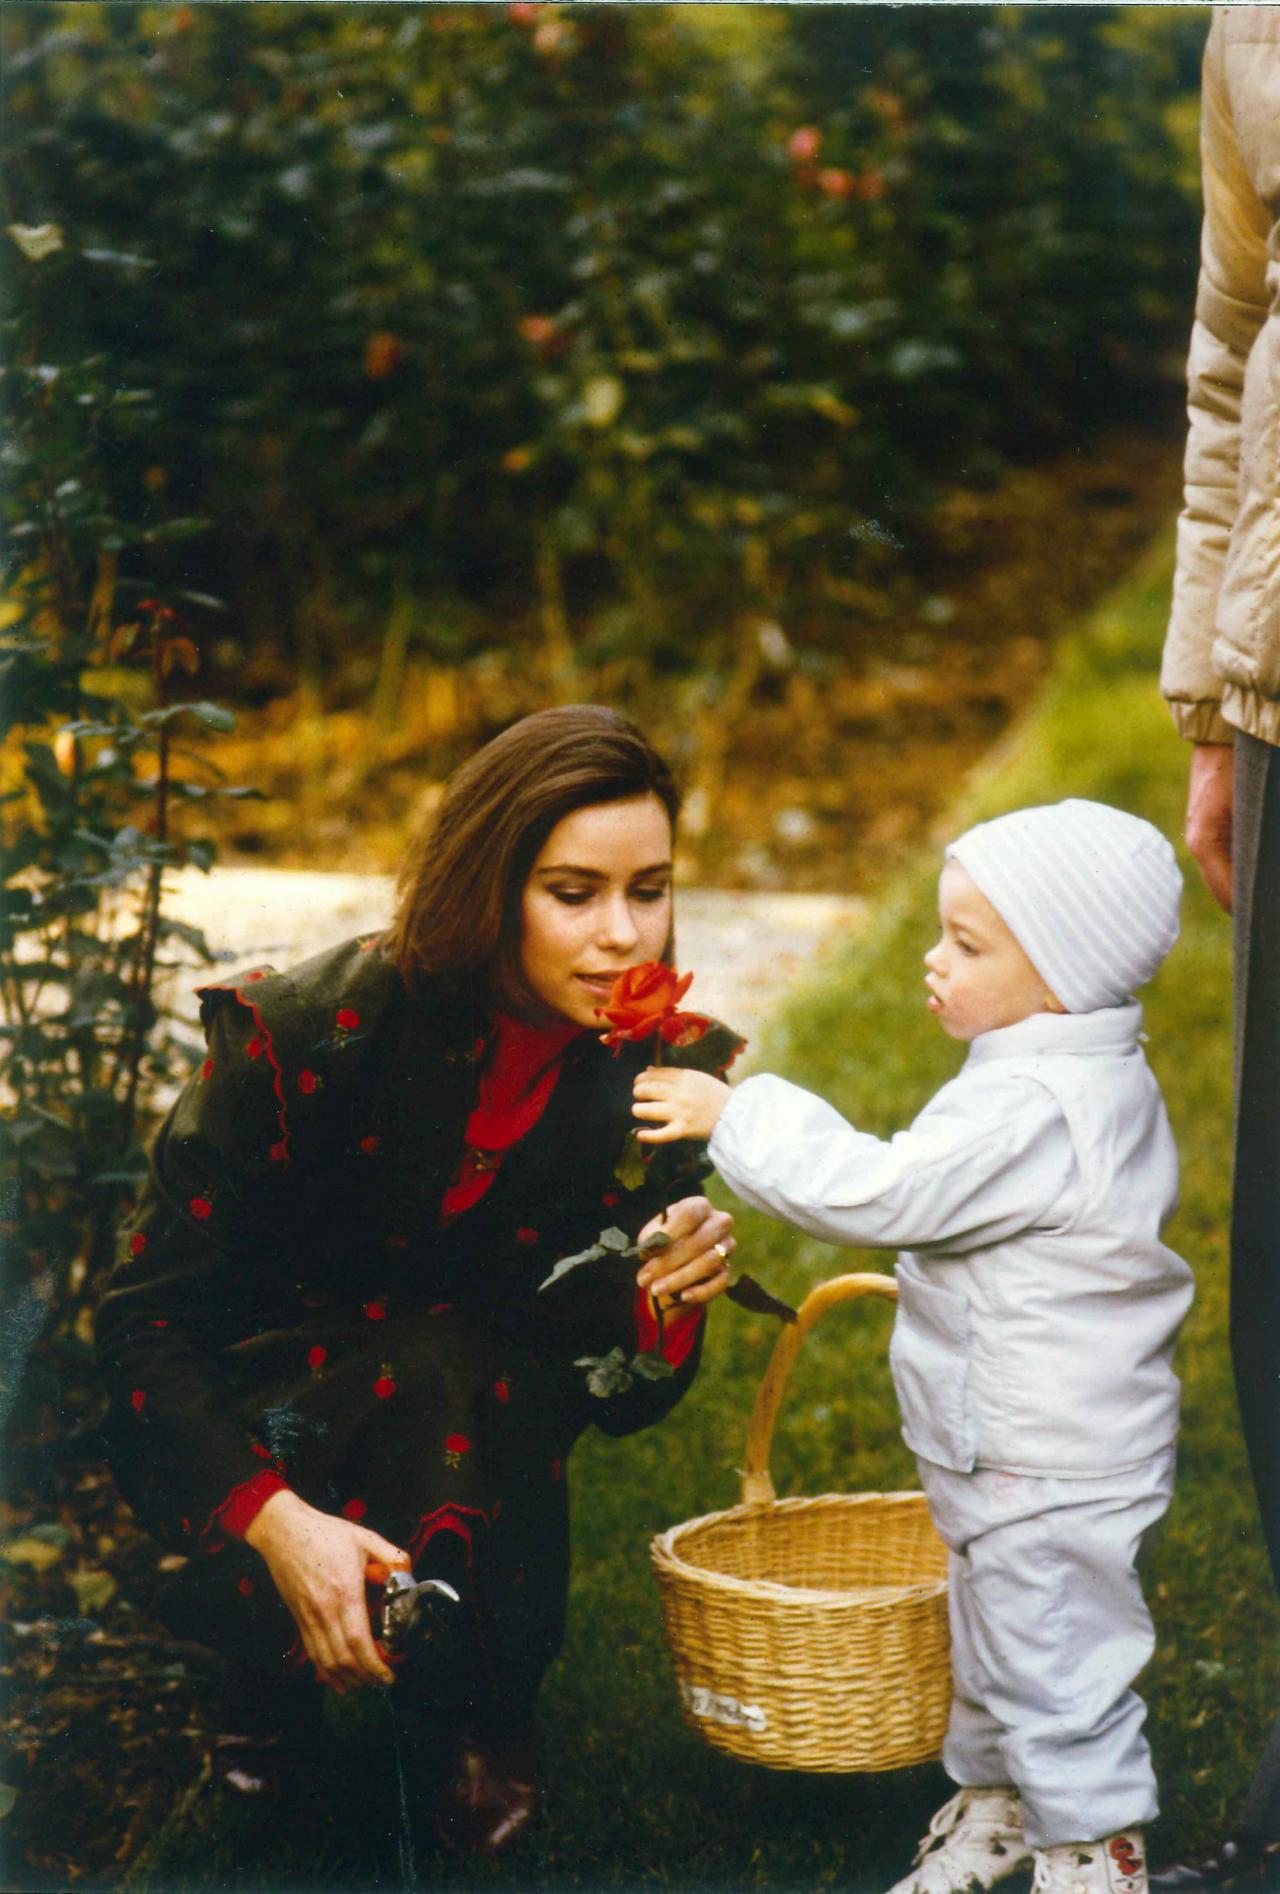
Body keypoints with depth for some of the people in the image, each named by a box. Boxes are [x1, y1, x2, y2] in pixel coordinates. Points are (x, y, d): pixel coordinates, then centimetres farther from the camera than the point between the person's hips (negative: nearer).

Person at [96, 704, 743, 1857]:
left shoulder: (670, 1073, -15)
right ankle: (282, 1667, 6)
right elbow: (145, 1318, -21)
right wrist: (280, 1523, -36)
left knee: (458, 1380, -33)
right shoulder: (307, 1035, -26)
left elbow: (621, 1398, -9)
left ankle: (487, 1717, -6)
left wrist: (668, 1304, -33)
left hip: (477, 1408, 2)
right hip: (260, 1412, -2)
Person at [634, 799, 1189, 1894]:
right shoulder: (1076, 1075, 5)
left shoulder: (1040, 1108, -28)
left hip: (1050, 1466, -11)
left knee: (1054, 1661, 2)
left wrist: (737, 1117, -23)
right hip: (1012, 1452, 11)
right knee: (993, 1640, 25)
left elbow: (878, 1193, -28)